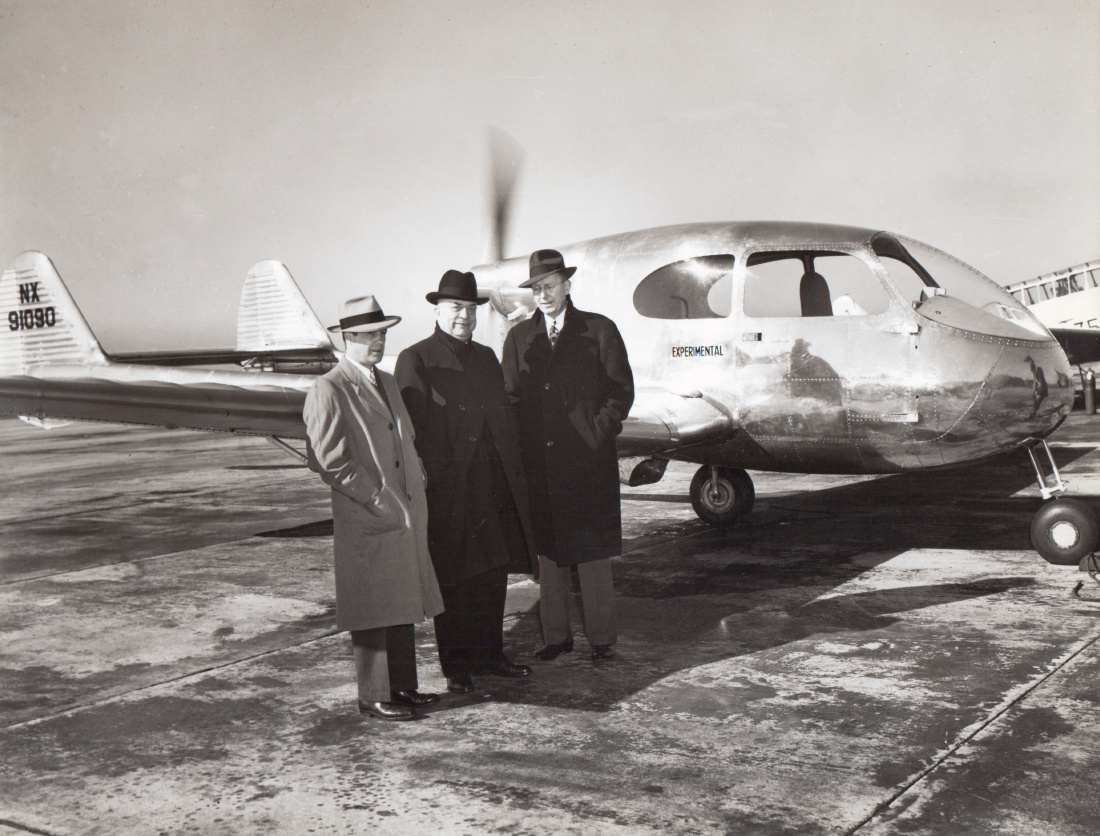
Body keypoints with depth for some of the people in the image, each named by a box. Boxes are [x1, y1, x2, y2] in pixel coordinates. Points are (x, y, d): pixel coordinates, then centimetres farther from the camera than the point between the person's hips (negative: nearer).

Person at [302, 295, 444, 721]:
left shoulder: (387, 382, 18)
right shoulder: (328, 391, -9)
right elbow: (331, 461, -14)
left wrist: (417, 482, 12)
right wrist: (378, 500, -15)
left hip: (405, 514, 8)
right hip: (366, 521, -8)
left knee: (402, 605, 13)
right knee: (373, 612, -1)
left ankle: (402, 686, 24)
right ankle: (373, 697, 11)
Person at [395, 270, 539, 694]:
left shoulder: (486, 357, 18)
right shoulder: (416, 360, -3)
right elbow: (412, 429, -9)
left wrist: (515, 476, 13)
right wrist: (432, 480, -15)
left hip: (494, 490, 6)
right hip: (449, 493, -6)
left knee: (493, 575, 11)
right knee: (453, 581, 2)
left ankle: (489, 654, 24)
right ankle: (456, 666, 13)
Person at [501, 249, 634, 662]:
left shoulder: (599, 330, 3)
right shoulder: (519, 338, 12)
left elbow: (621, 390, 3)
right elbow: (510, 397, 13)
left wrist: (599, 432, -7)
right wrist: (523, 444, 1)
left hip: (588, 461, -3)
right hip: (538, 461, 3)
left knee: (593, 552, 0)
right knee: (547, 551, 7)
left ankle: (601, 638, 11)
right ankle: (556, 636, 18)